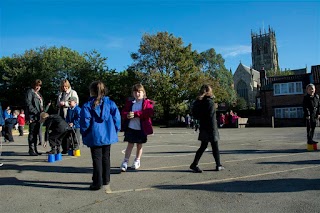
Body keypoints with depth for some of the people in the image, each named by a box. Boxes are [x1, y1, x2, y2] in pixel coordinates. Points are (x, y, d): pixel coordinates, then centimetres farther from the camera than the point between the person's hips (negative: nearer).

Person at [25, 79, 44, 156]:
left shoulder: (38, 93, 21)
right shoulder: (30, 92, -3)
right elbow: (28, 104, -12)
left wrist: (42, 112, 8)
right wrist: (36, 112, -18)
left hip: (38, 116, 8)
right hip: (32, 116, -8)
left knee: (36, 133, 10)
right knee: (32, 133, -4)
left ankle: (35, 149, 16)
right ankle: (31, 150, 1)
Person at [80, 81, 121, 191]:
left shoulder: (87, 105, -7)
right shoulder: (110, 103, 0)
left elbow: (85, 122, -11)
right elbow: (117, 118, -5)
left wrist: (84, 135, 4)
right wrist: (114, 131, 6)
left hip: (95, 137, -3)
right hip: (108, 136, 3)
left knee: (97, 159, 5)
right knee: (106, 158, 16)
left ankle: (97, 182, 9)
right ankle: (106, 181, 27)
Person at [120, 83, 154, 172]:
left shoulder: (147, 102, -2)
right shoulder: (130, 103, 8)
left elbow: (149, 113, -19)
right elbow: (123, 112, 6)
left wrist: (135, 113, -23)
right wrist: (127, 115, -20)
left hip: (142, 128, -1)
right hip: (130, 127, 1)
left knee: (139, 145, 12)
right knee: (130, 144, 1)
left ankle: (137, 161, 29)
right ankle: (125, 162, 7)